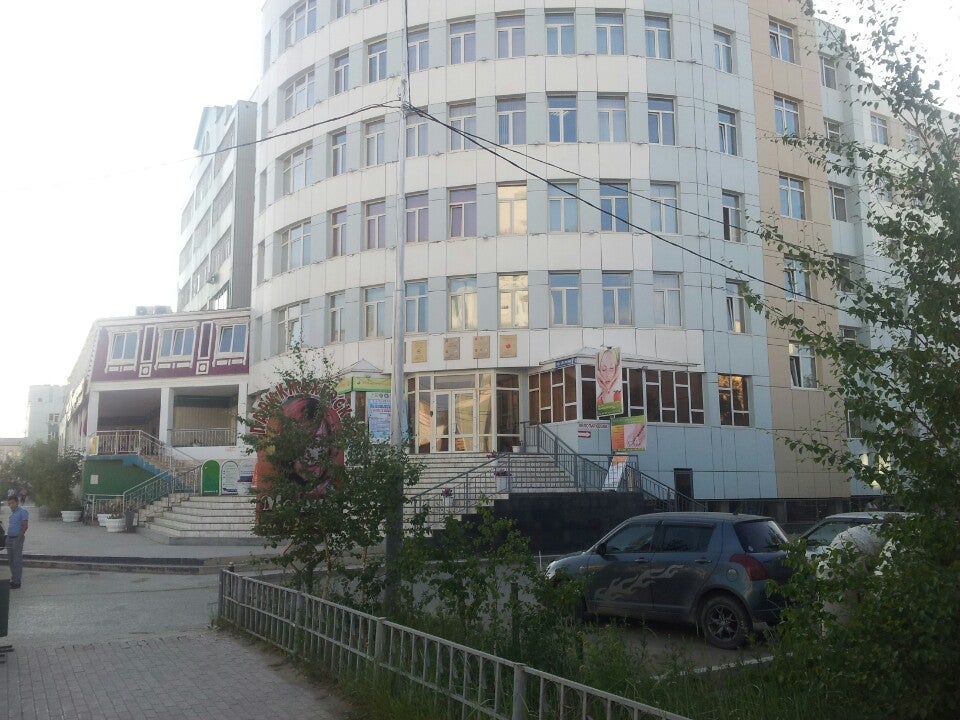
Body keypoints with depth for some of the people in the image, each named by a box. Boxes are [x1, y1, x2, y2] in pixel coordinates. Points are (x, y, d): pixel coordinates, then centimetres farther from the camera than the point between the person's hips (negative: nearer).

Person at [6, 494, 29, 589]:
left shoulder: (22, 511, -9)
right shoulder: (12, 512, 16)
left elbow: (25, 526, -14)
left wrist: (19, 538, -18)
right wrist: (7, 537, 12)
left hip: (17, 538, -8)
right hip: (9, 538, 8)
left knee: (17, 560, -5)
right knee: (11, 560, 13)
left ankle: (17, 582, -2)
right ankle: (13, 579, 22)